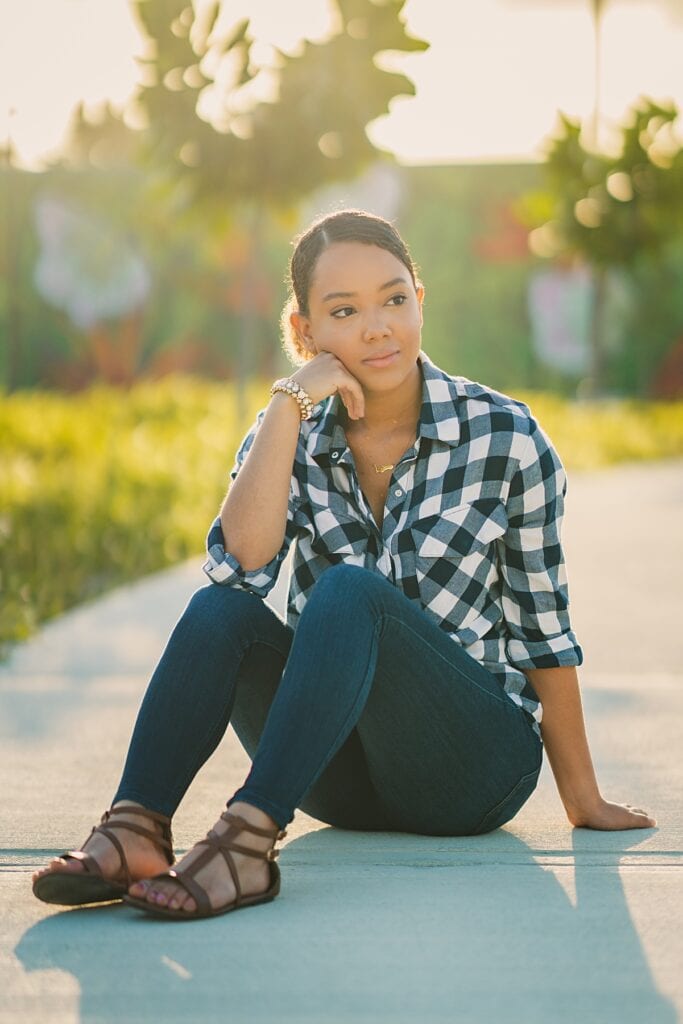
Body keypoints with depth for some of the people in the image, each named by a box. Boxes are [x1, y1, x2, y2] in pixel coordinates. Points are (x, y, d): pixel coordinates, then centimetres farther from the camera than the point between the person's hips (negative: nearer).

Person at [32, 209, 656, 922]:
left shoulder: (503, 437, -6)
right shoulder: (292, 434, 2)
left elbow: (544, 628, 0)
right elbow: (241, 561, -17)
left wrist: (584, 800, 3)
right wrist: (290, 403, -19)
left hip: (475, 761, -3)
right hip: (340, 774, 3)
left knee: (349, 592, -30)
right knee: (220, 608, -23)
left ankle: (248, 837, -45)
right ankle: (136, 827, -38)